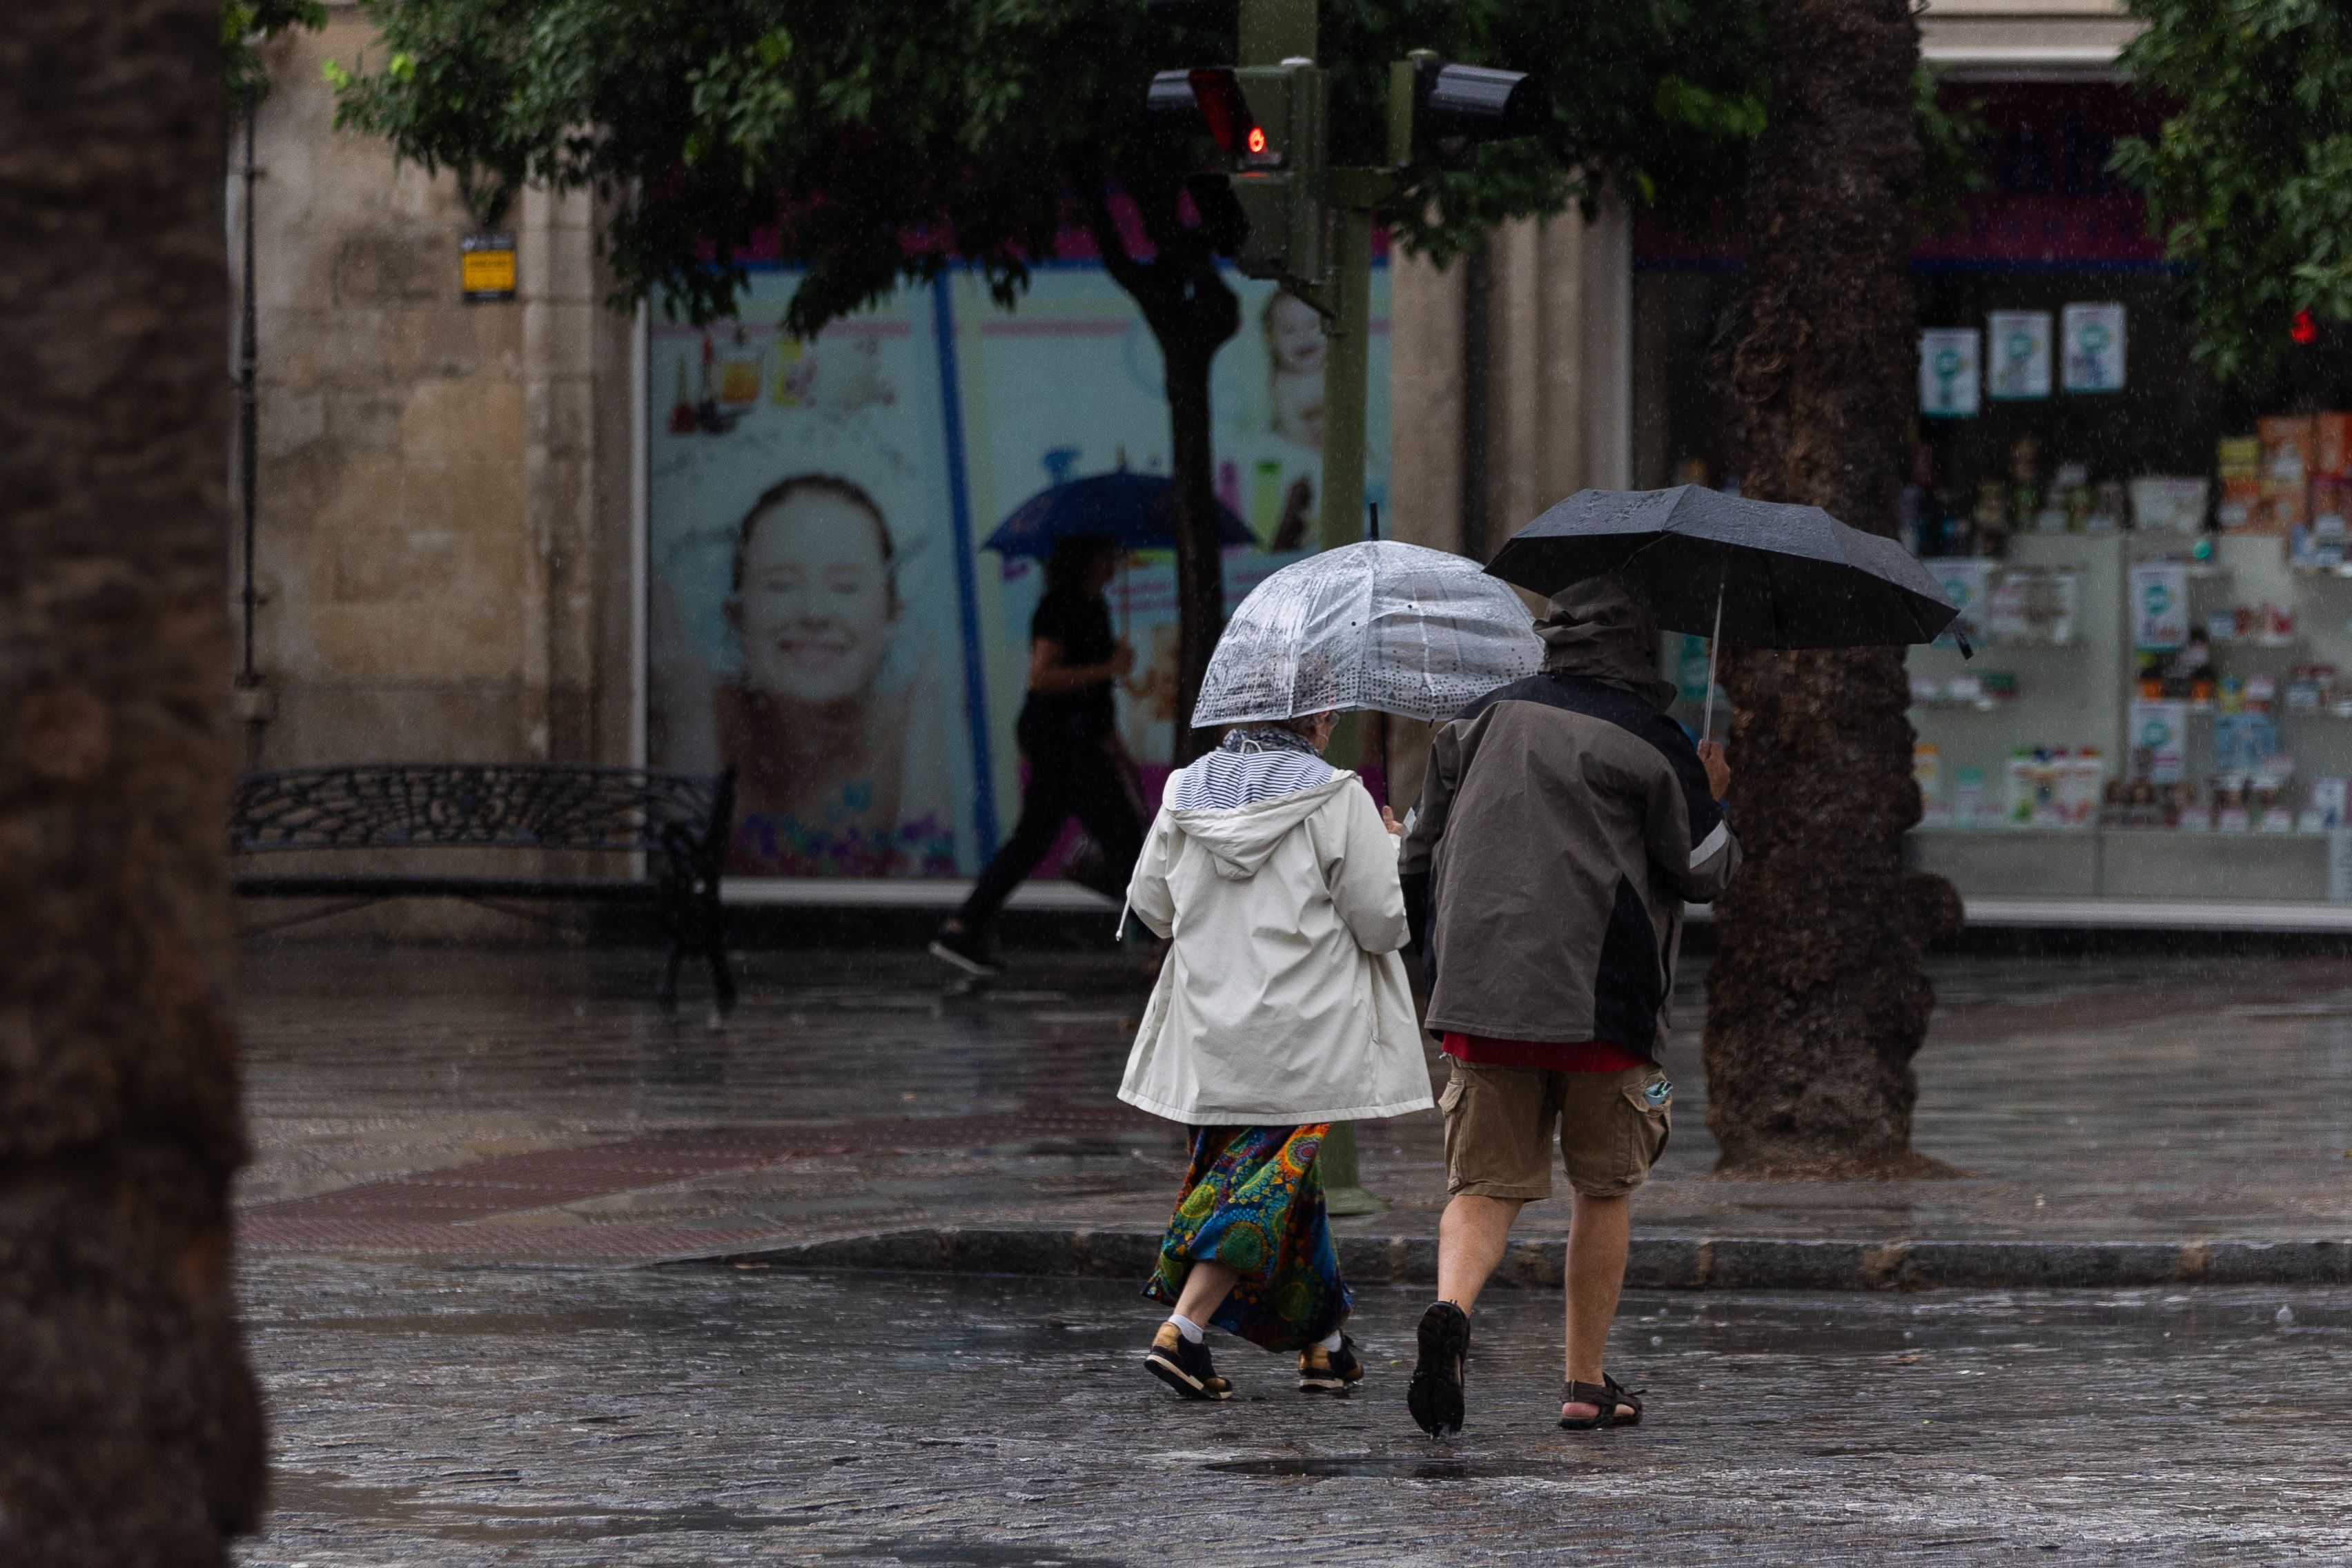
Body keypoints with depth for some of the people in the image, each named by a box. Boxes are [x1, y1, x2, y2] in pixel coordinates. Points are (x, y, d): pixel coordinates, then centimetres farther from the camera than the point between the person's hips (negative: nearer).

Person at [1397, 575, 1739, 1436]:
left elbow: (1419, 853, 15)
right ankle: (1586, 1383, 13)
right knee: (1603, 1189, 12)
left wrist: (1451, 949, 28)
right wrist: (1710, 799, 22)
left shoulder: (1478, 723, 12)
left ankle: (1451, 1307, -26)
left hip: (1477, 993, 3)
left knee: (1487, 1182, 4)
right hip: (1600, 995, -3)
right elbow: (1705, 873, 3)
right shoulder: (1651, 743, -1)